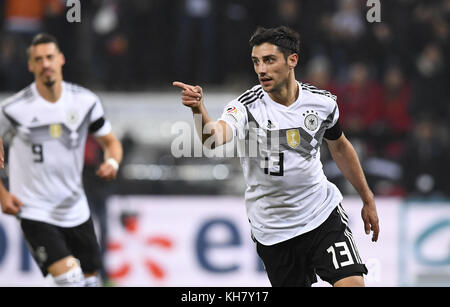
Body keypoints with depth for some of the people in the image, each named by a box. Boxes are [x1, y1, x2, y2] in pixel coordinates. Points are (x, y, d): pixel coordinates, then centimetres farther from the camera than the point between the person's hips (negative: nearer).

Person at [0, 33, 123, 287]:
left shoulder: (86, 101, -4)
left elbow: (110, 142, 8)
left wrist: (112, 163, -16)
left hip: (76, 209, 5)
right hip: (35, 212, -4)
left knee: (90, 278, 14)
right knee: (69, 277, -21)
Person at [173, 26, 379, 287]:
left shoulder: (322, 102, -5)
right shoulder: (248, 107, -16)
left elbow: (340, 147, 14)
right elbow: (215, 137, -37)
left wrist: (367, 199, 19)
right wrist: (199, 109, -59)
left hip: (324, 215, 1)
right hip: (272, 230, -1)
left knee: (352, 284, -16)